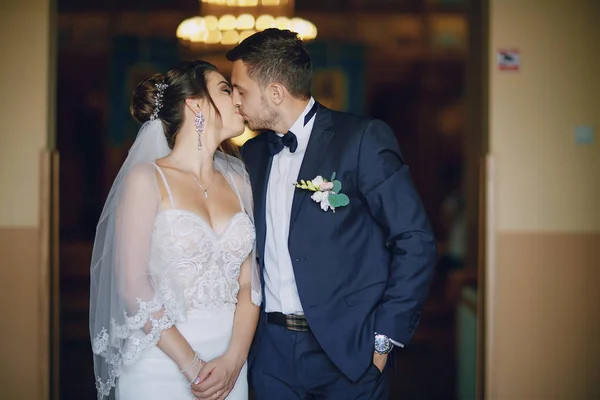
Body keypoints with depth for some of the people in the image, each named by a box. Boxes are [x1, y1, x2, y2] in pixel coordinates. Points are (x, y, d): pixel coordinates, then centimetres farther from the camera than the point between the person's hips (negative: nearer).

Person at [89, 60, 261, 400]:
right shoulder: (146, 179, -7)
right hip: (162, 361, -4)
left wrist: (234, 359, -10)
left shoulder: (237, 180, 8)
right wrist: (192, 366, -14)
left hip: (229, 367, 4)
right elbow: (131, 284, -11)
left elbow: (248, 281, 4)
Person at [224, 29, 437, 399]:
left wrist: (384, 337, -11)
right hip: (271, 350, 5)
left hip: (344, 348, -5)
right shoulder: (253, 154, 9)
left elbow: (415, 241, -11)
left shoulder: (363, 138, -9)